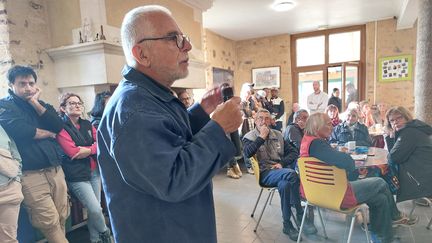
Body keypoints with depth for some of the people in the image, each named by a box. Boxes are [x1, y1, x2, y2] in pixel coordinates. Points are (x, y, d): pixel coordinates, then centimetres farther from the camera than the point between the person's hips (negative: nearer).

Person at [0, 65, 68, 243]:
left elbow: (58, 126, 1)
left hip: (55, 170, 5)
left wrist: (35, 103, -3)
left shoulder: (41, 104, 18)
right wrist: (48, 133, -1)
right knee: (50, 223, -5)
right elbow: (20, 131, -17)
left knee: (62, 218, 8)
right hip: (31, 174, -4)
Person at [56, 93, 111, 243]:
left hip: (94, 171, 6)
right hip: (77, 176, -5)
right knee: (95, 210, -8)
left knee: (94, 209, 8)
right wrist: (94, 147, -4)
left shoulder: (87, 124, 11)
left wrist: (88, 150, -15)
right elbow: (73, 152, -16)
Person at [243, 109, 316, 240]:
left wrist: (282, 163, -7)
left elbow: (294, 152, 11)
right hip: (265, 173, -4)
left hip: (282, 171, 4)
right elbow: (247, 153, -18)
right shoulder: (249, 137, 5)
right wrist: (262, 137, -14)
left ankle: (287, 224, -16)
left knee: (285, 184, -33)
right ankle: (301, 215, -17)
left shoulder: (277, 134, 16)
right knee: (291, 174, -31)